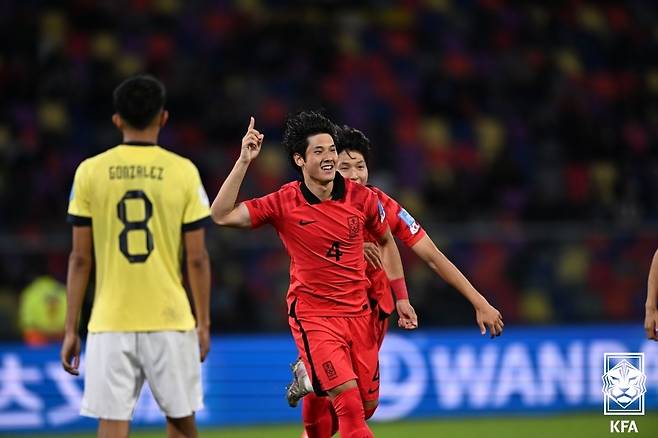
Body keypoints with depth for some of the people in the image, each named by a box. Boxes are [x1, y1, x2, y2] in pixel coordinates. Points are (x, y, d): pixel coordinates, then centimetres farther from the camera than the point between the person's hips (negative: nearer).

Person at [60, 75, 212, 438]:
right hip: (170, 321, 0)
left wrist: (71, 329, 6)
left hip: (110, 324, 0)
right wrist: (203, 323, 9)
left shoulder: (90, 172, 0)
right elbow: (197, 259, -1)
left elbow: (80, 258, 1)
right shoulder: (183, 172, -1)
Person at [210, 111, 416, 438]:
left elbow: (386, 241, 14)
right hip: (312, 315, -4)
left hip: (358, 312, 4)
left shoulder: (362, 198, -4)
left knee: (367, 406, 9)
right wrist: (244, 161, -23)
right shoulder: (283, 203, -11)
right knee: (348, 401, -20)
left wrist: (401, 298, 14)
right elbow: (222, 215, -18)